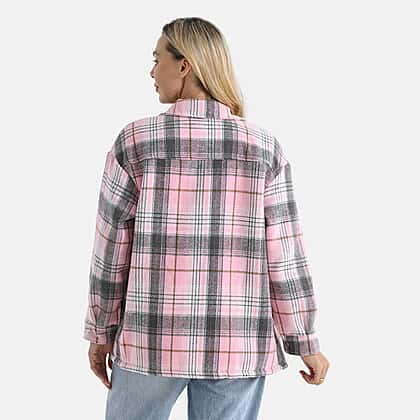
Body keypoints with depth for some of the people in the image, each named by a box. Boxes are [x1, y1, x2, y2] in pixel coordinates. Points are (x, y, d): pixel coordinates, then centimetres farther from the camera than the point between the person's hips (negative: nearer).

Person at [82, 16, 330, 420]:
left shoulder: (135, 141, -7)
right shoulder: (264, 147, -4)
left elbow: (112, 249, -3)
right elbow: (284, 255, -5)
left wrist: (101, 332, 9)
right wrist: (306, 342, 5)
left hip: (156, 336, 0)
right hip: (238, 343, 1)